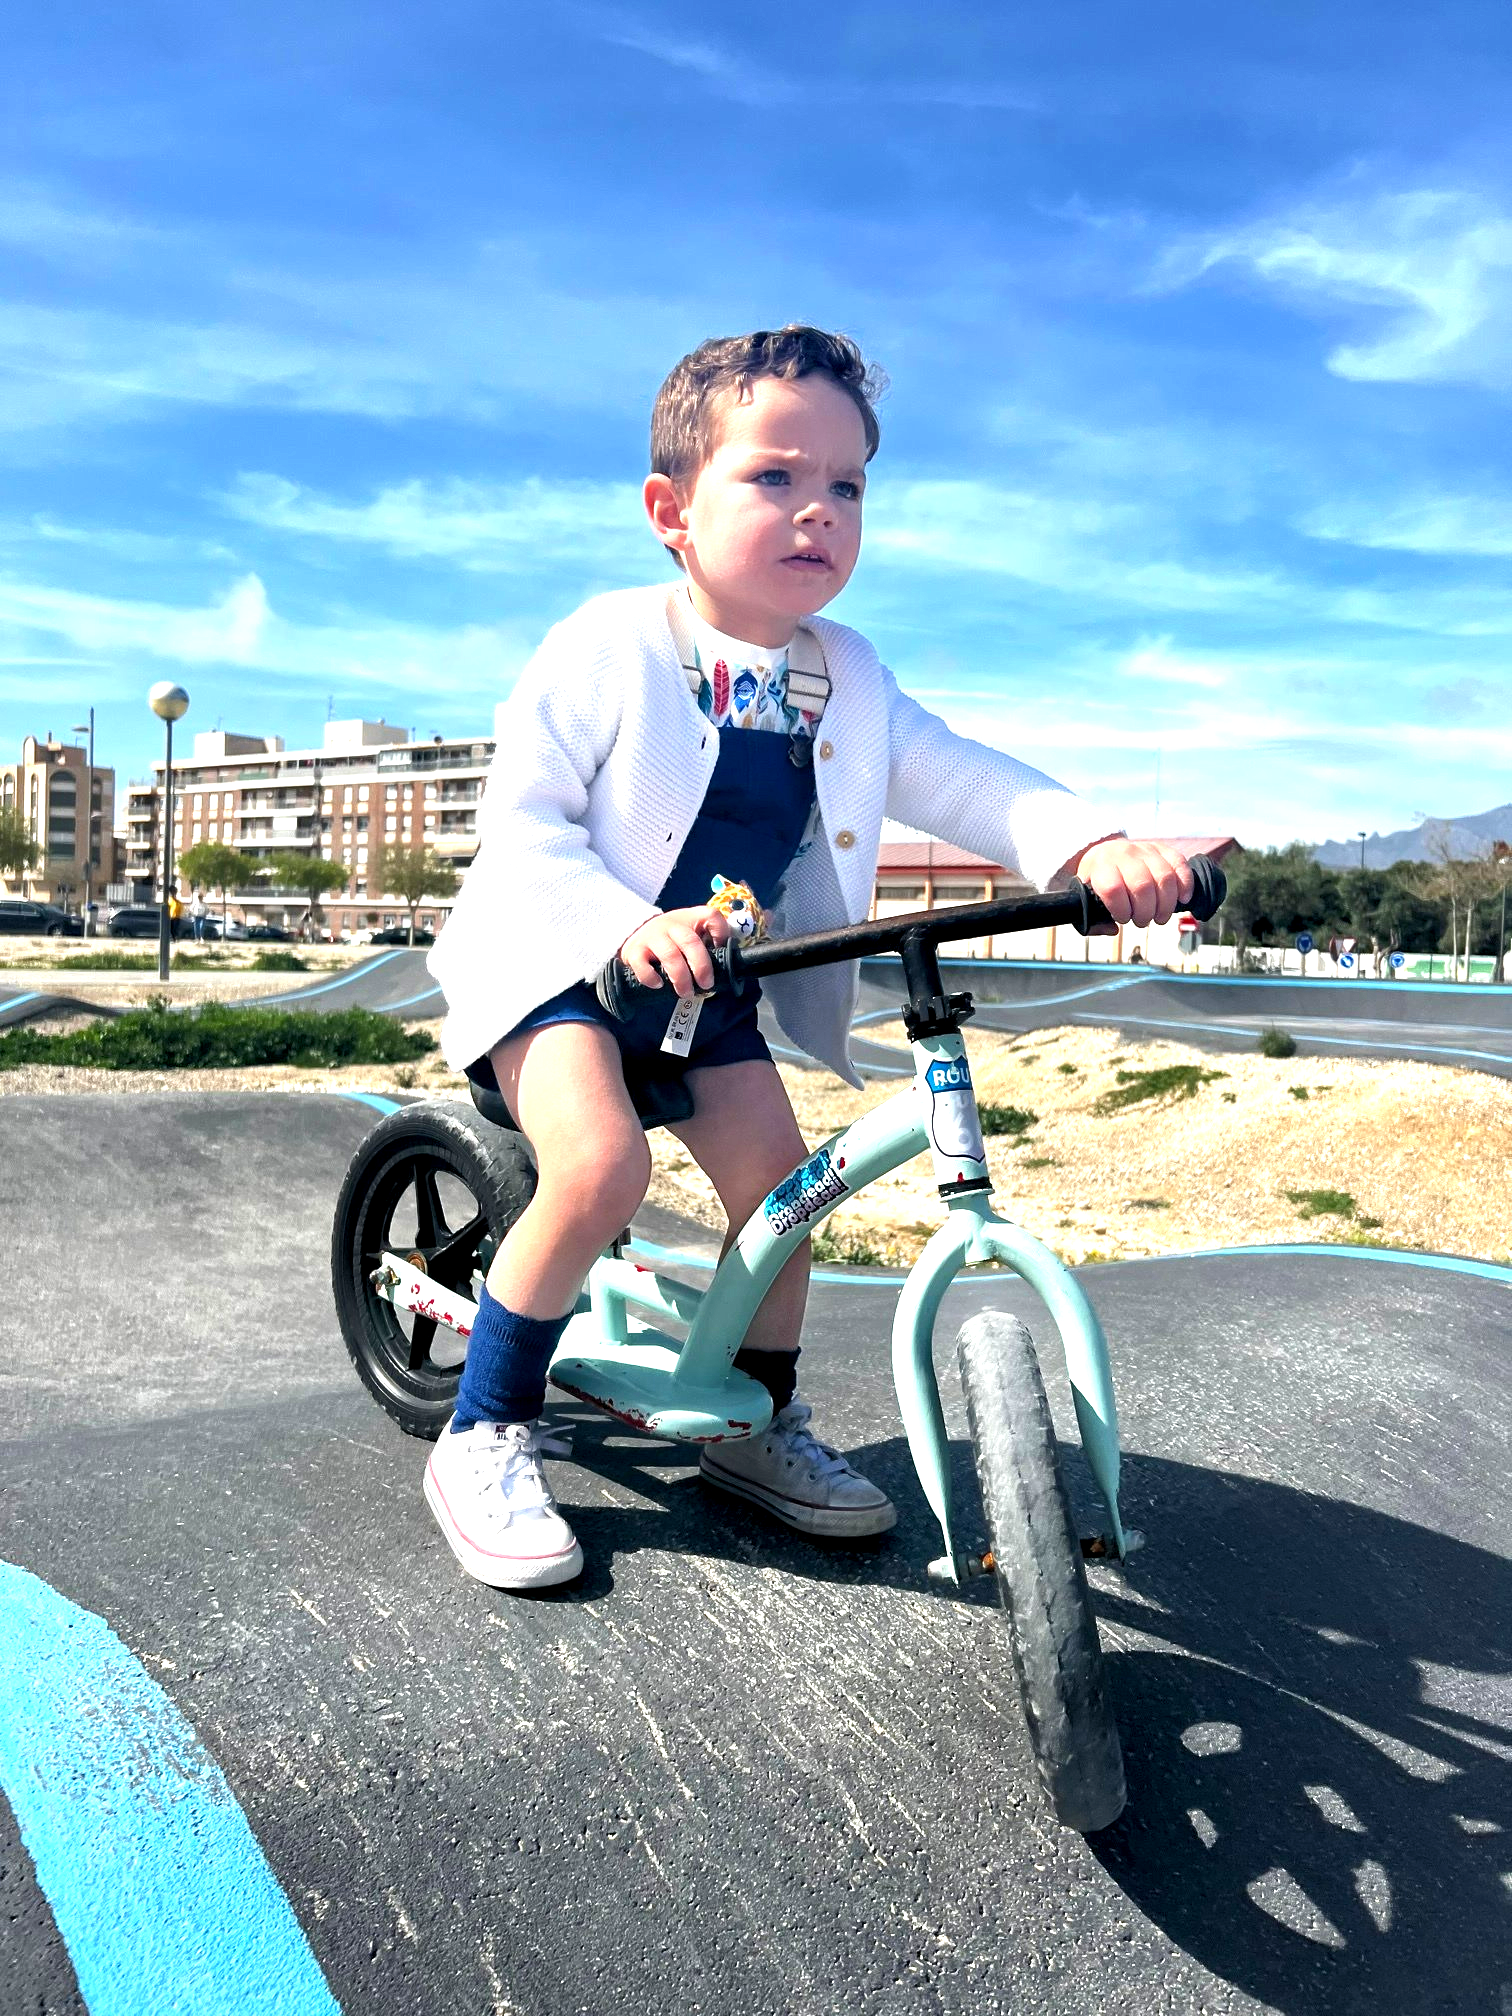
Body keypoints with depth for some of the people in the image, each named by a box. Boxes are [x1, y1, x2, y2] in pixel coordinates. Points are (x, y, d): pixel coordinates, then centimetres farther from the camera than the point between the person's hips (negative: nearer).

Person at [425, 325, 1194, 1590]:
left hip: (709, 979, 6)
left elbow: (961, 782, -5)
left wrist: (1094, 843, -24)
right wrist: (628, 926, -37)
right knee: (600, 1165, -28)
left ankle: (759, 1427, 23)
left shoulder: (848, 681, -1)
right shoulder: (606, 650, -17)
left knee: (778, 1180, -2)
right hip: (558, 962, -5)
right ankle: (485, 1439, -6)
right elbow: (522, 823, -19)